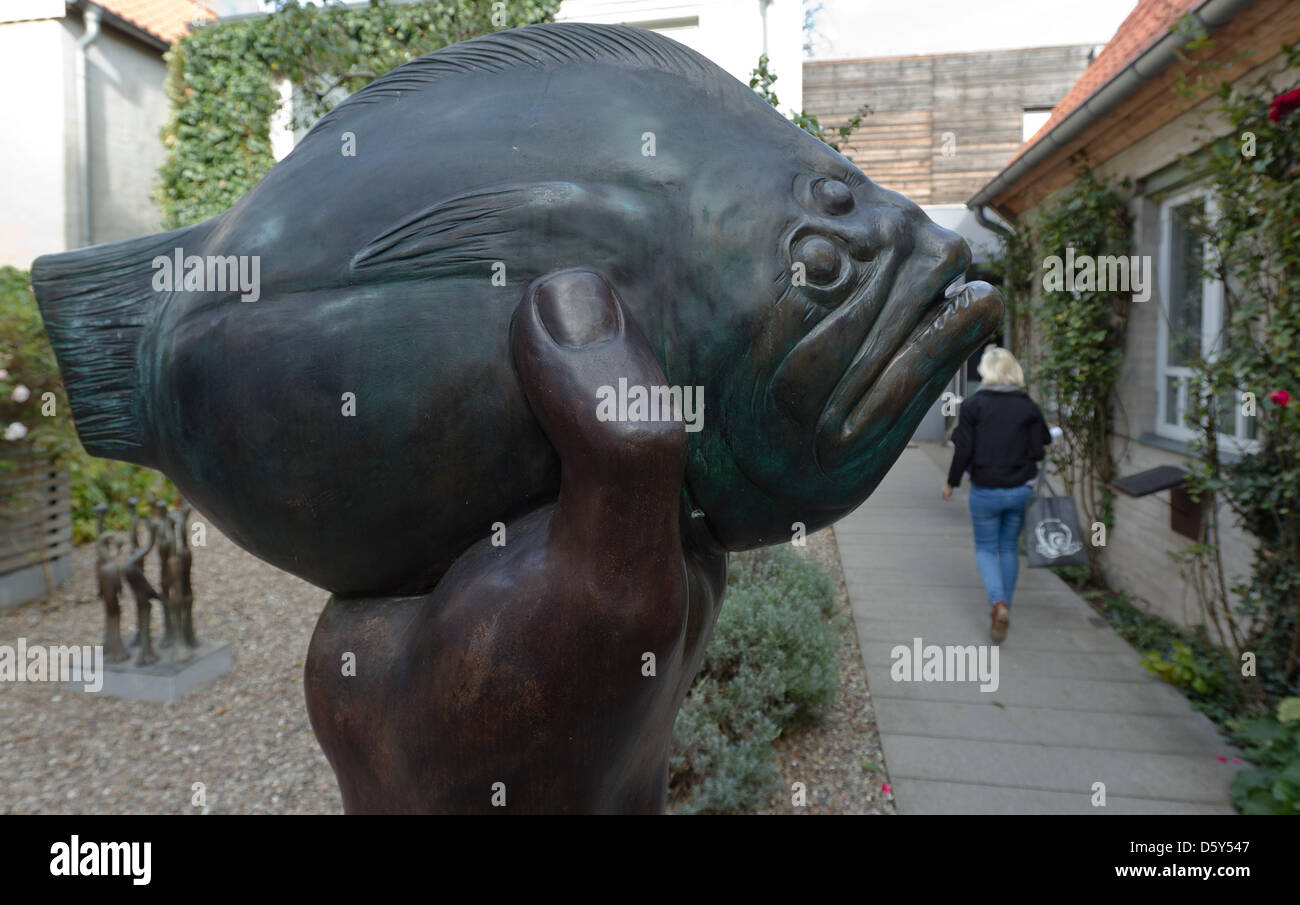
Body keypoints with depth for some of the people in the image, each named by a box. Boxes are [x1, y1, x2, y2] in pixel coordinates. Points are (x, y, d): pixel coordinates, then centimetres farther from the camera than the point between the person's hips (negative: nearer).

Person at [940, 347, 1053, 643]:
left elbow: (963, 451, -10)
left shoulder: (973, 405, -9)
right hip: (1020, 490, 3)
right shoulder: (1029, 407, -1)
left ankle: (999, 604, -11)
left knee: (985, 549, 11)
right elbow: (1038, 451, -3)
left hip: (985, 491, -3)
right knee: (1009, 547, 18)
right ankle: (1004, 609, 24)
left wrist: (951, 483, 2)